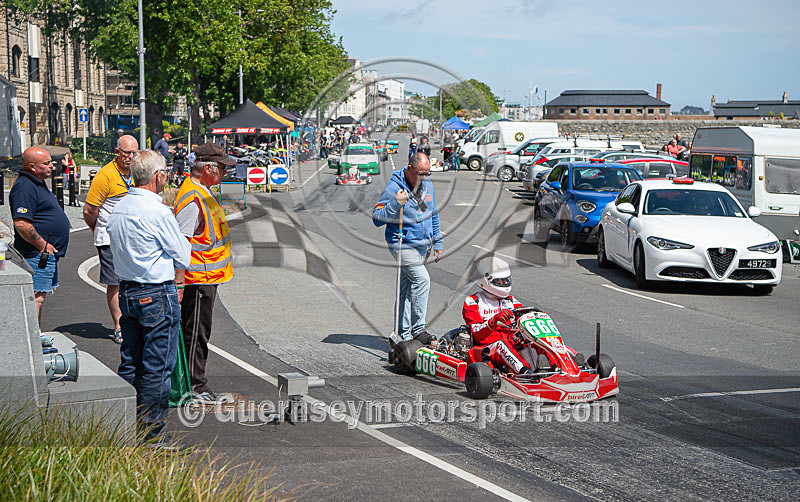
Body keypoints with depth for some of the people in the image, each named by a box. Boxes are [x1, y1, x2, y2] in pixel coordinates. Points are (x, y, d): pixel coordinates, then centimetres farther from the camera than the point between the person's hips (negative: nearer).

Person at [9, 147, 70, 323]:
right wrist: (43, 245, -20)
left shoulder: (38, 184, 17)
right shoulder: (24, 187, -17)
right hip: (38, 255, -11)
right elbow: (21, 224, -26)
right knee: (36, 297, -10)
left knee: (39, 296, 15)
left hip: (48, 254, 11)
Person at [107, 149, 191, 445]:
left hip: (127, 293, 8)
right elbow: (183, 258, -10)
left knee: (129, 363, 14)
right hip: (157, 296, -8)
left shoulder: (118, 210, 7)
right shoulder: (158, 212, -18)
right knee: (157, 367, -1)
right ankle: (152, 432, 3)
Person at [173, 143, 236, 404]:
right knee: (196, 332, -2)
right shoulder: (192, 200, -22)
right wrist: (178, 283, -25)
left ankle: (195, 382, 26)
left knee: (199, 331, 17)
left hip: (208, 276, 11)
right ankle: (194, 386, 5)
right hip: (198, 278, -11)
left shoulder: (203, 191, 13)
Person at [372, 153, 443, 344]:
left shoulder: (428, 186, 6)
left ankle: (405, 333, 17)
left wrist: (437, 243, 18)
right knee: (422, 279, -20)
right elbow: (377, 219, -14)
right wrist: (395, 204, -27)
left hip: (423, 246, 6)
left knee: (407, 288, 12)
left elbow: (433, 216, 19)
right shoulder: (393, 188, -14)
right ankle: (418, 328, -15)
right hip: (403, 245, -6)